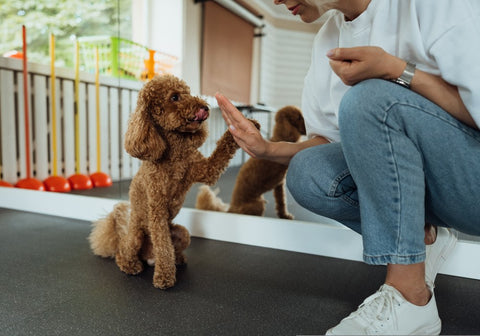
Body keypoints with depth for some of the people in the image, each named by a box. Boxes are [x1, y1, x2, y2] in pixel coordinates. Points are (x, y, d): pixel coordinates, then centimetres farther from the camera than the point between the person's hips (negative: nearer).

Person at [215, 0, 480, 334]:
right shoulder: (329, 37, 6)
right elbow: (327, 140, 8)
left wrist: (396, 70, -28)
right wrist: (269, 149, -7)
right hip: (412, 176, 5)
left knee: (370, 97, -29)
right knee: (306, 173, -17)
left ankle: (410, 298, -21)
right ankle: (424, 237, 0)